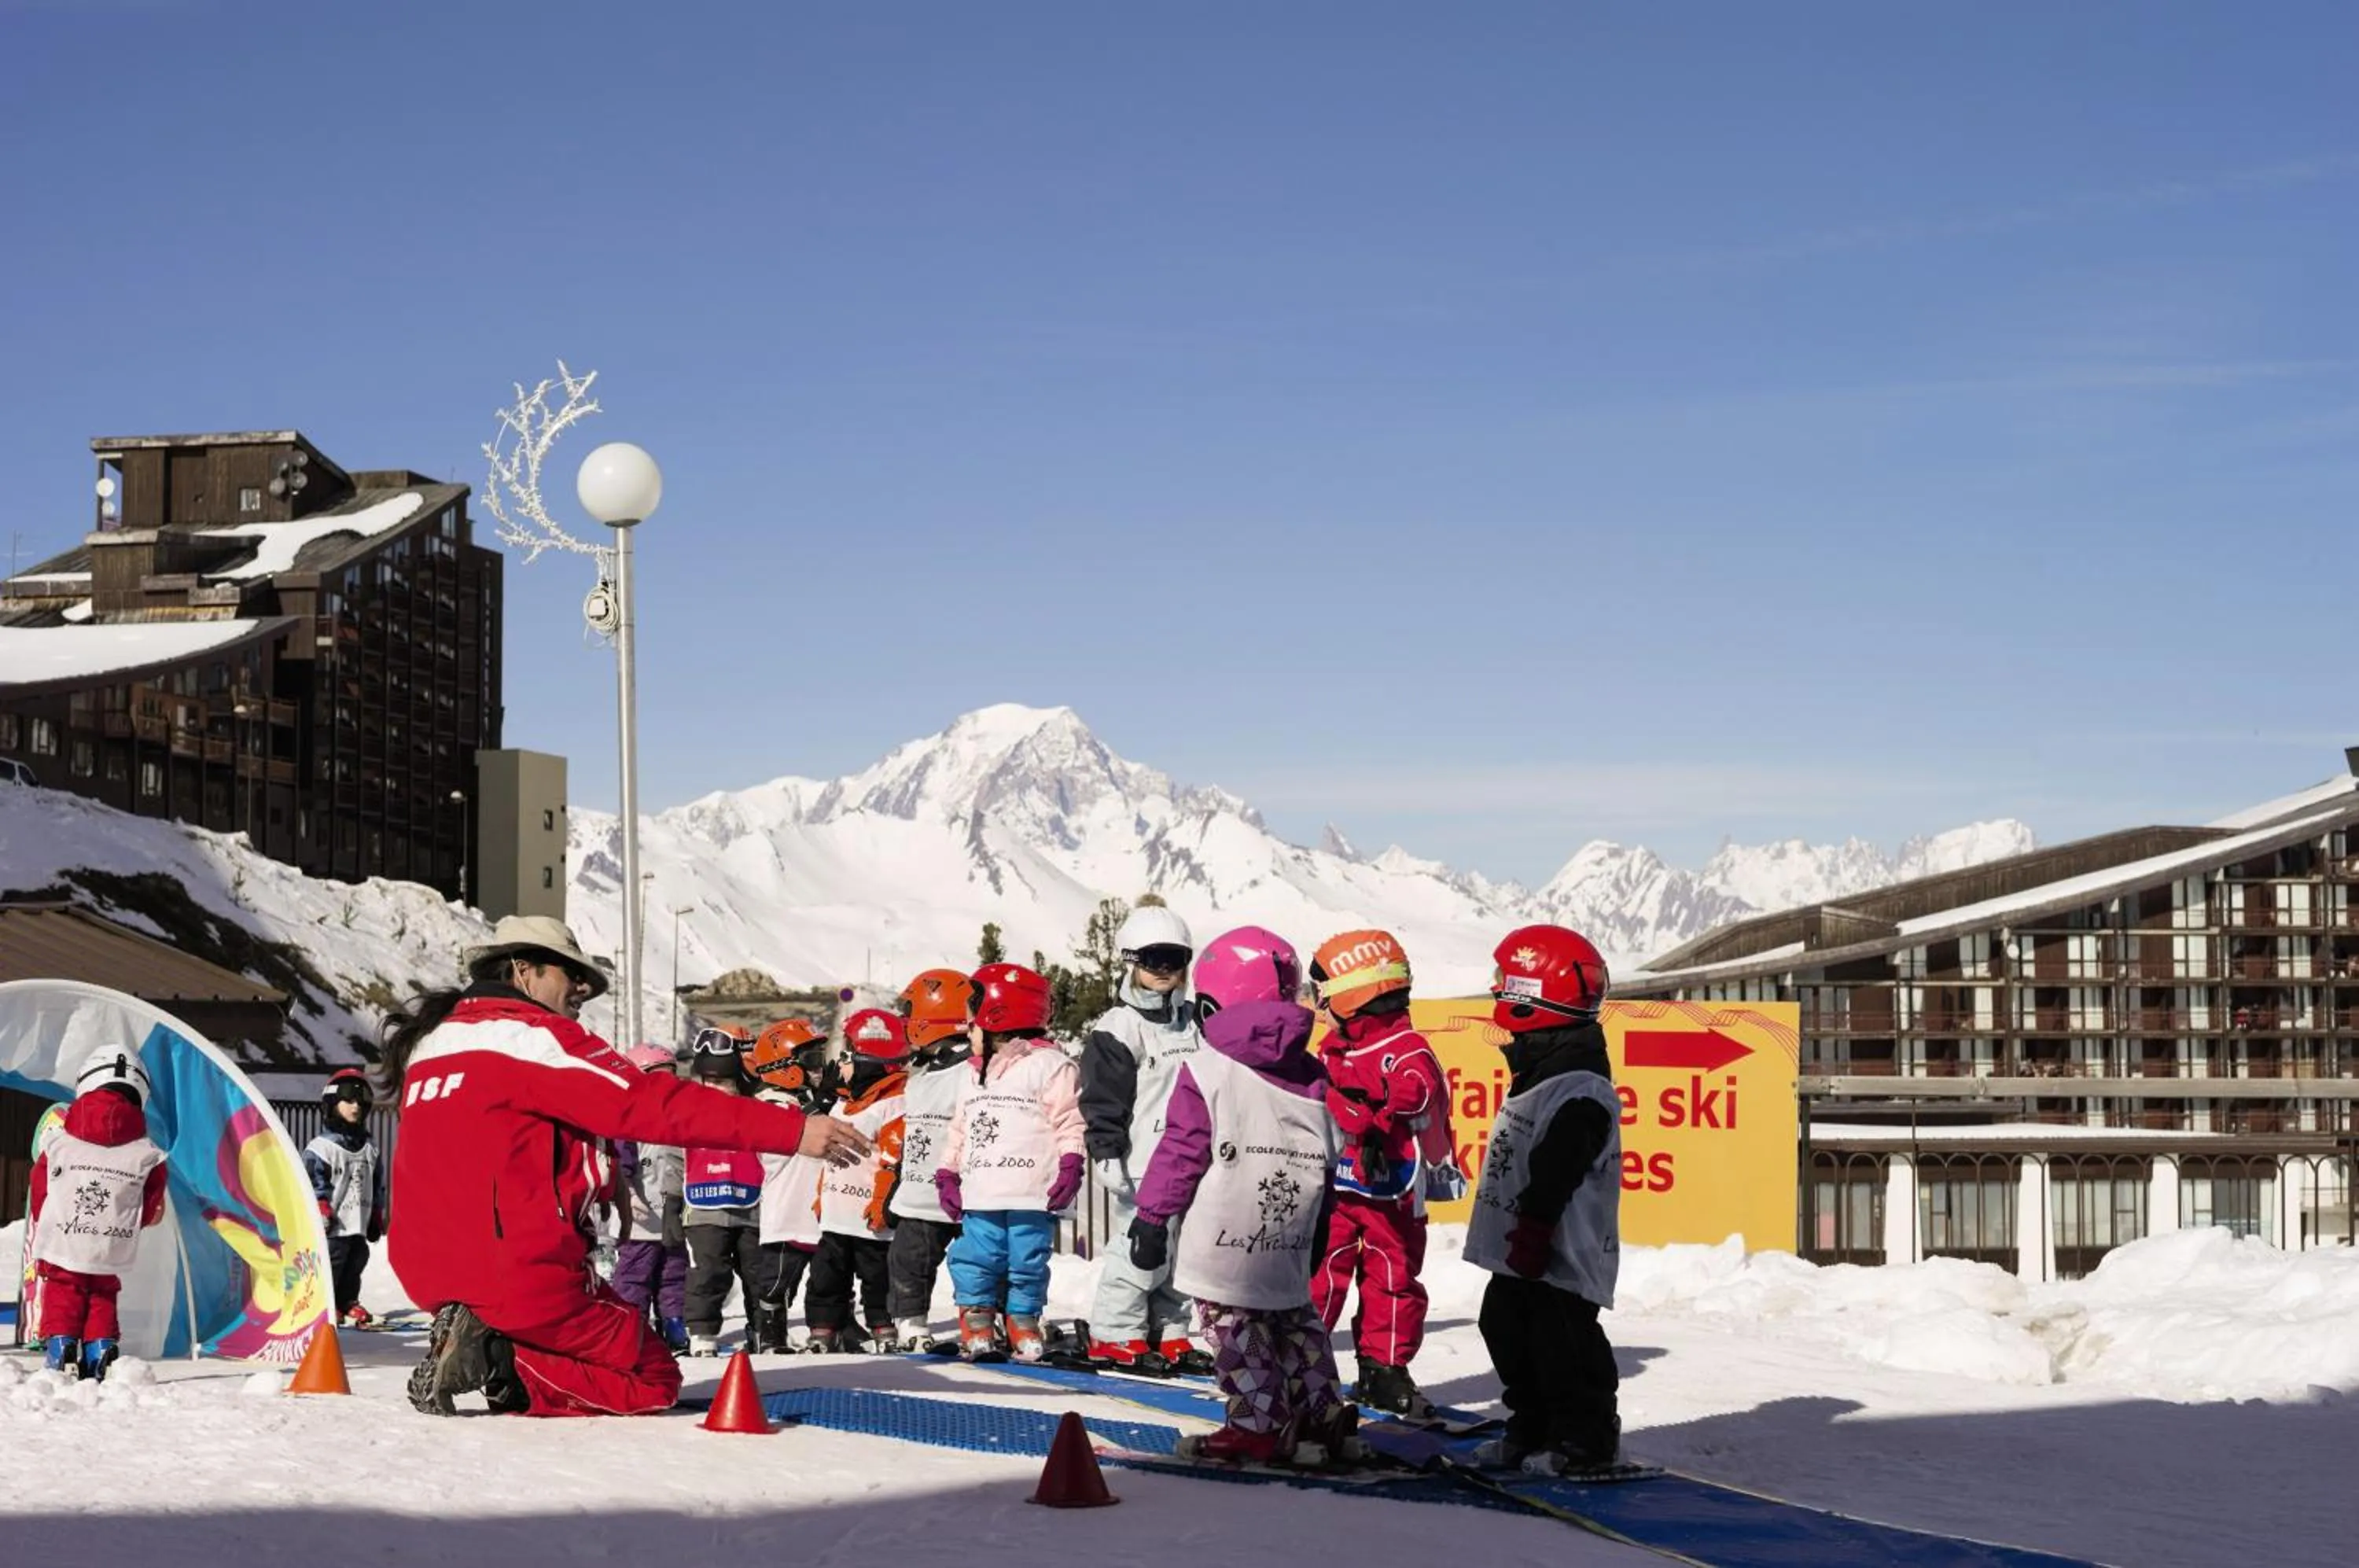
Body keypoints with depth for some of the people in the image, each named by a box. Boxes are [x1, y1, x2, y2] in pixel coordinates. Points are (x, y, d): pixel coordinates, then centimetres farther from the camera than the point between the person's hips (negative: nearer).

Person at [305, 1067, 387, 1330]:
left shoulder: (369, 1147, 14)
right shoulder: (321, 1147, -6)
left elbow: (378, 1184, 20)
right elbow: (313, 1182, -12)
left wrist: (377, 1216, 19)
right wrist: (322, 1209, -19)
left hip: (359, 1224, 6)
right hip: (333, 1227, -6)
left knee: (356, 1262, 8)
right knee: (329, 1264, -7)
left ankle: (347, 1302, 19)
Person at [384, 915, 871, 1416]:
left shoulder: (429, 1040, 15)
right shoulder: (531, 1036, -10)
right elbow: (652, 1104, -19)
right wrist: (795, 1130, -22)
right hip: (525, 1276, -9)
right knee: (654, 1379, 6)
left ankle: (480, 1344, 1)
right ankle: (500, 1360, -14)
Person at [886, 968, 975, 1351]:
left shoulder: (973, 1073, -15)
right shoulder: (919, 1077, 17)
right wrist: (895, 1188, 25)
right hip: (918, 1200, 9)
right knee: (906, 1262, 14)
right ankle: (910, 1327, 24)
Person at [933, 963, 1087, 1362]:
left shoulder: (1049, 1066, -5)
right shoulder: (972, 1076, 19)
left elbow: (1069, 1123, -8)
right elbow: (960, 1130, 24)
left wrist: (1070, 1166, -15)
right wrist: (948, 1174, 20)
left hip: (1032, 1196, -6)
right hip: (982, 1195, 6)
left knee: (1027, 1263, 1)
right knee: (973, 1260, 3)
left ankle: (1024, 1323, 14)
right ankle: (977, 1327, 14)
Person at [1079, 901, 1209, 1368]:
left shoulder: (1195, 1024, 15)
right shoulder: (1116, 1031, -7)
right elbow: (1102, 1100, -10)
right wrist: (1108, 1155, -15)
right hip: (1140, 1166, -7)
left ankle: (1168, 1334, 18)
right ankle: (1113, 1335, -1)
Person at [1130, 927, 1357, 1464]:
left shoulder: (1206, 1071, -10)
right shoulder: (1312, 1077, 9)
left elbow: (1180, 1153, -11)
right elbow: (1327, 1158, 14)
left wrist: (1152, 1215, -4)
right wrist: (1318, 1224, 24)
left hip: (1224, 1247, -6)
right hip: (1289, 1249, 6)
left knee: (1236, 1327, -1)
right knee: (1296, 1321, 17)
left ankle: (1258, 1426, -5)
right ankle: (1325, 1417, 19)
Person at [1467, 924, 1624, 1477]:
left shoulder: (1581, 1091, -19)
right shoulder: (1537, 1074, 15)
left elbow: (1553, 1175, -23)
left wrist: (1532, 1232, -25)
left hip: (1562, 1257, -11)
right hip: (1522, 1251, 11)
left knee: (1563, 1343, -7)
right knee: (1506, 1328, 15)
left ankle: (1585, 1436, 4)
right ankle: (1532, 1426, 26)